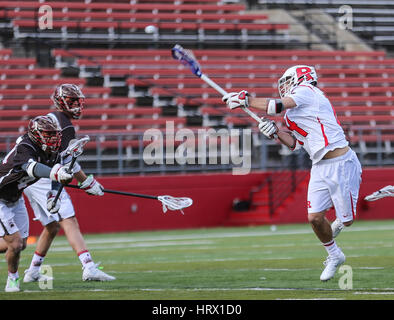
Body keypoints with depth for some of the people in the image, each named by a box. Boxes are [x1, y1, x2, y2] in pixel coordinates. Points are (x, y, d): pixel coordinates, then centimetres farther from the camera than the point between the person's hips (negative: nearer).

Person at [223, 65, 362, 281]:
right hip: (320, 167, 9)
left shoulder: (307, 91, -5)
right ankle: (334, 256, 19)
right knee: (315, 218, -1)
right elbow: (296, 143, 15)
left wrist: (245, 100, -7)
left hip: (340, 164, -9)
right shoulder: (296, 109, 21)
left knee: (346, 220, -4)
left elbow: (277, 106, -16)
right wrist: (275, 133, -1)